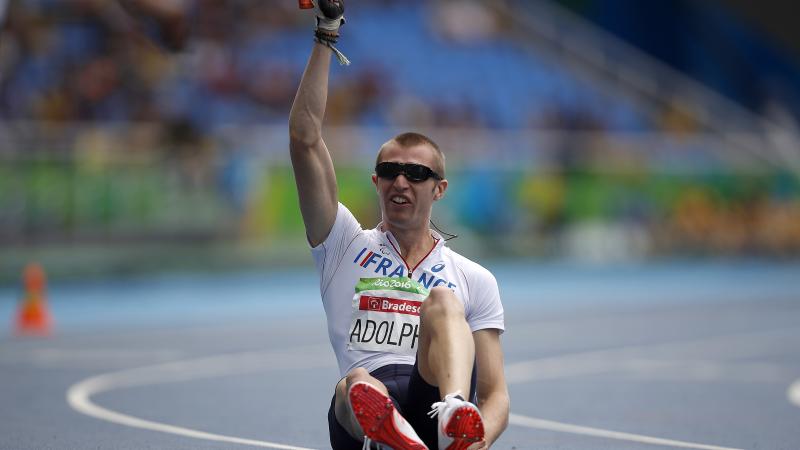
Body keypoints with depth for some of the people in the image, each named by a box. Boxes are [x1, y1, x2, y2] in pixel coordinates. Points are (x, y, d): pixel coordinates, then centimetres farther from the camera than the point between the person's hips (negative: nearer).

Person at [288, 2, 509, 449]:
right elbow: (305, 138, 13)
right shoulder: (346, 247, 24)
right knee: (357, 386, -38)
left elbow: (495, 394, 13)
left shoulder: (474, 280, 23)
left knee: (442, 301, -29)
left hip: (436, 395, 0)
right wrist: (326, 37, 11)